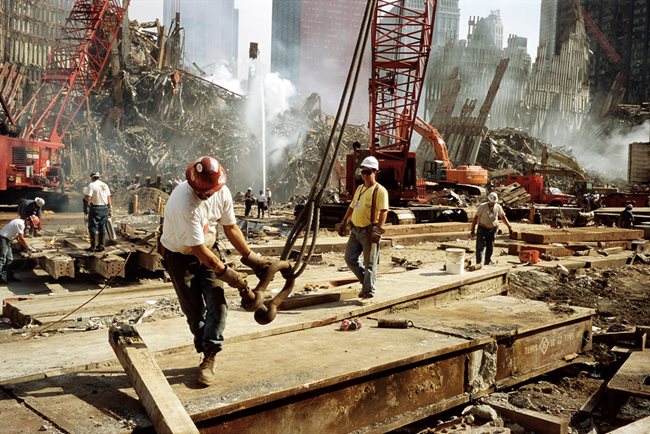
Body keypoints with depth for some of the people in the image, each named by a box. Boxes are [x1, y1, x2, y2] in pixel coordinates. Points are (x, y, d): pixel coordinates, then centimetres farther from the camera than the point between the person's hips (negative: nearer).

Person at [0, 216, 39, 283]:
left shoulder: (21, 223, 10)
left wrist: (28, 247, 9)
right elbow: (21, 239, -19)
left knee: (9, 259, 13)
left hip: (7, 240, 10)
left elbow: (19, 238, 14)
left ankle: (10, 276, 18)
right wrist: (29, 248, -12)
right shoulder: (20, 224, -21)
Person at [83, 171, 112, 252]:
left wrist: (84, 198, 5)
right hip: (104, 208, 6)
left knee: (93, 227, 1)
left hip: (95, 208, -6)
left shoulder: (91, 185, -10)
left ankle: (93, 246, 1)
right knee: (102, 227, 11)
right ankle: (101, 245, 14)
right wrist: (109, 209, 15)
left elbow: (88, 198, -18)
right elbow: (109, 198, 9)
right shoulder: (105, 185, 8)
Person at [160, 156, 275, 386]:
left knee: (217, 302, -9)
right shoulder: (184, 202, -36)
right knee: (194, 309, 2)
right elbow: (198, 249, -31)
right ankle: (208, 353, 22)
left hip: (207, 250, 5)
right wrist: (227, 273, -24)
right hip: (179, 256, -5)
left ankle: (208, 358, -5)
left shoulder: (222, 192, -17)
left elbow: (231, 227, -2)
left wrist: (251, 257, -5)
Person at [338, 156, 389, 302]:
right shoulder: (359, 189, 16)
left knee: (370, 263, -1)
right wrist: (343, 223, 20)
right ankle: (367, 281, 26)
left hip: (369, 231, -8)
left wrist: (378, 230, -27)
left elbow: (384, 211, -19)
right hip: (356, 229, 8)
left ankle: (368, 292, 7)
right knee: (350, 258, 10)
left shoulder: (380, 190, -10)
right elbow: (352, 207, 24)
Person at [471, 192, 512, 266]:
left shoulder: (498, 207, 0)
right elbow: (476, 217, -9)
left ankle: (488, 262, 21)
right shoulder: (482, 206, -11)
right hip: (482, 229, -4)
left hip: (492, 230, 4)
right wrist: (473, 229, -11)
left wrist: (509, 226, 7)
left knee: (490, 247, 9)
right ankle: (478, 263, -9)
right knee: (480, 247, -8)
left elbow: (503, 217, 12)